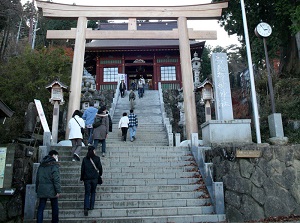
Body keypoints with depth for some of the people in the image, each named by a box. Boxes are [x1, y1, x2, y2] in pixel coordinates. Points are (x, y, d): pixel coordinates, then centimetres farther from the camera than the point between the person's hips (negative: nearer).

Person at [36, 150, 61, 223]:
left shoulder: (41, 165, 13)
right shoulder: (54, 165, -9)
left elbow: (37, 179, 17)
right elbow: (56, 179, -16)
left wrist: (37, 190, 22)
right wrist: (58, 191, -15)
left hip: (42, 190, 6)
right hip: (51, 190, -5)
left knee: (41, 208, 7)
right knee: (55, 208, 8)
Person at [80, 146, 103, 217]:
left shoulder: (85, 159, 0)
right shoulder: (97, 158, -4)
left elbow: (82, 169, 2)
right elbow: (100, 167, 0)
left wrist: (82, 178, 12)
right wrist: (100, 174, 19)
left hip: (87, 178, 1)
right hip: (94, 178, -1)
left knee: (87, 193, 4)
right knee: (93, 192, 15)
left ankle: (86, 208, -10)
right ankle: (91, 206, 15)